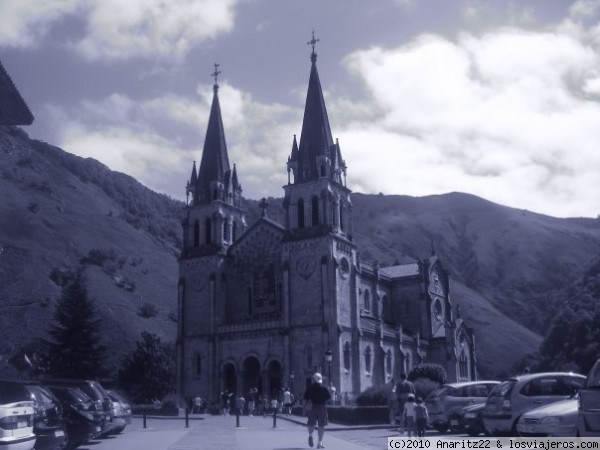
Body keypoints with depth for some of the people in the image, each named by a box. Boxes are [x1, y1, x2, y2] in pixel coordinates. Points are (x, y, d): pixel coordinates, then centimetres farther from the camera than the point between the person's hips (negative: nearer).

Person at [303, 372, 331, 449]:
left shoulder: (309, 388, 2)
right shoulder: (324, 388, -1)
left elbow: (305, 399, 0)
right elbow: (329, 398, -3)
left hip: (312, 407, 1)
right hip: (322, 407, -1)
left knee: (311, 424, 17)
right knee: (321, 426, 5)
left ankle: (310, 435, -11)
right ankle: (320, 442, 2)